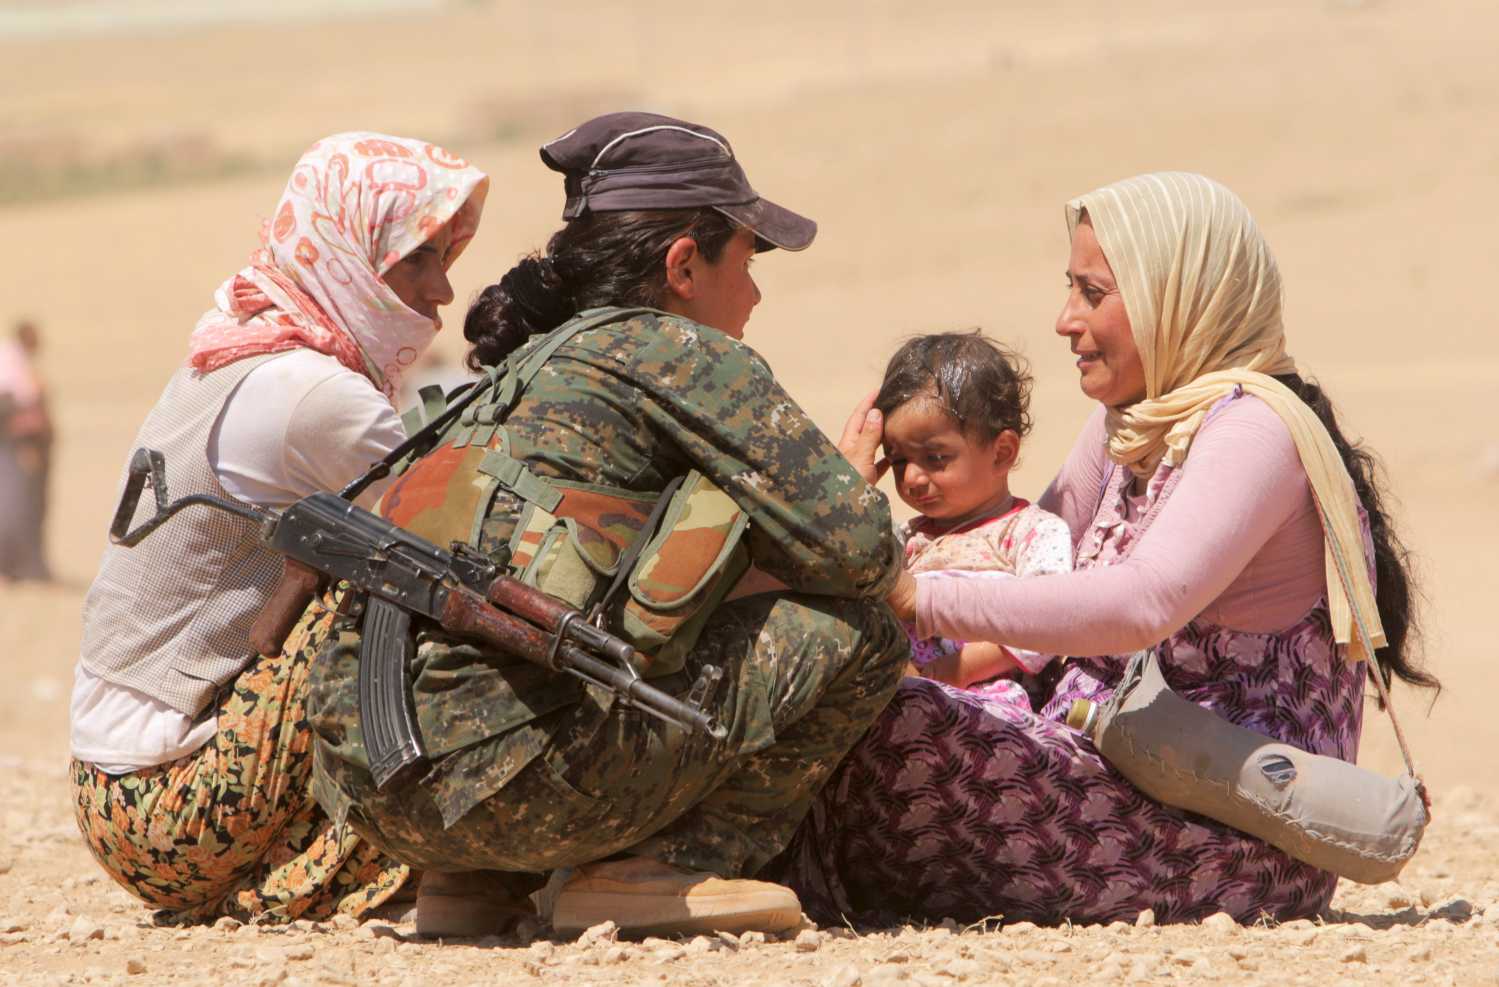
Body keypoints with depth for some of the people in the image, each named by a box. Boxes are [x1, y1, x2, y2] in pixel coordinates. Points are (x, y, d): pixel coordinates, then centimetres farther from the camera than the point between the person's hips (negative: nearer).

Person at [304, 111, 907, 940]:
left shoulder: (528, 366, 28)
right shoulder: (677, 352, 4)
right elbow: (855, 546, 0)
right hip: (508, 777, -8)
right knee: (860, 632, 3)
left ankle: (473, 883, 18)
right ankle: (659, 870, -2)